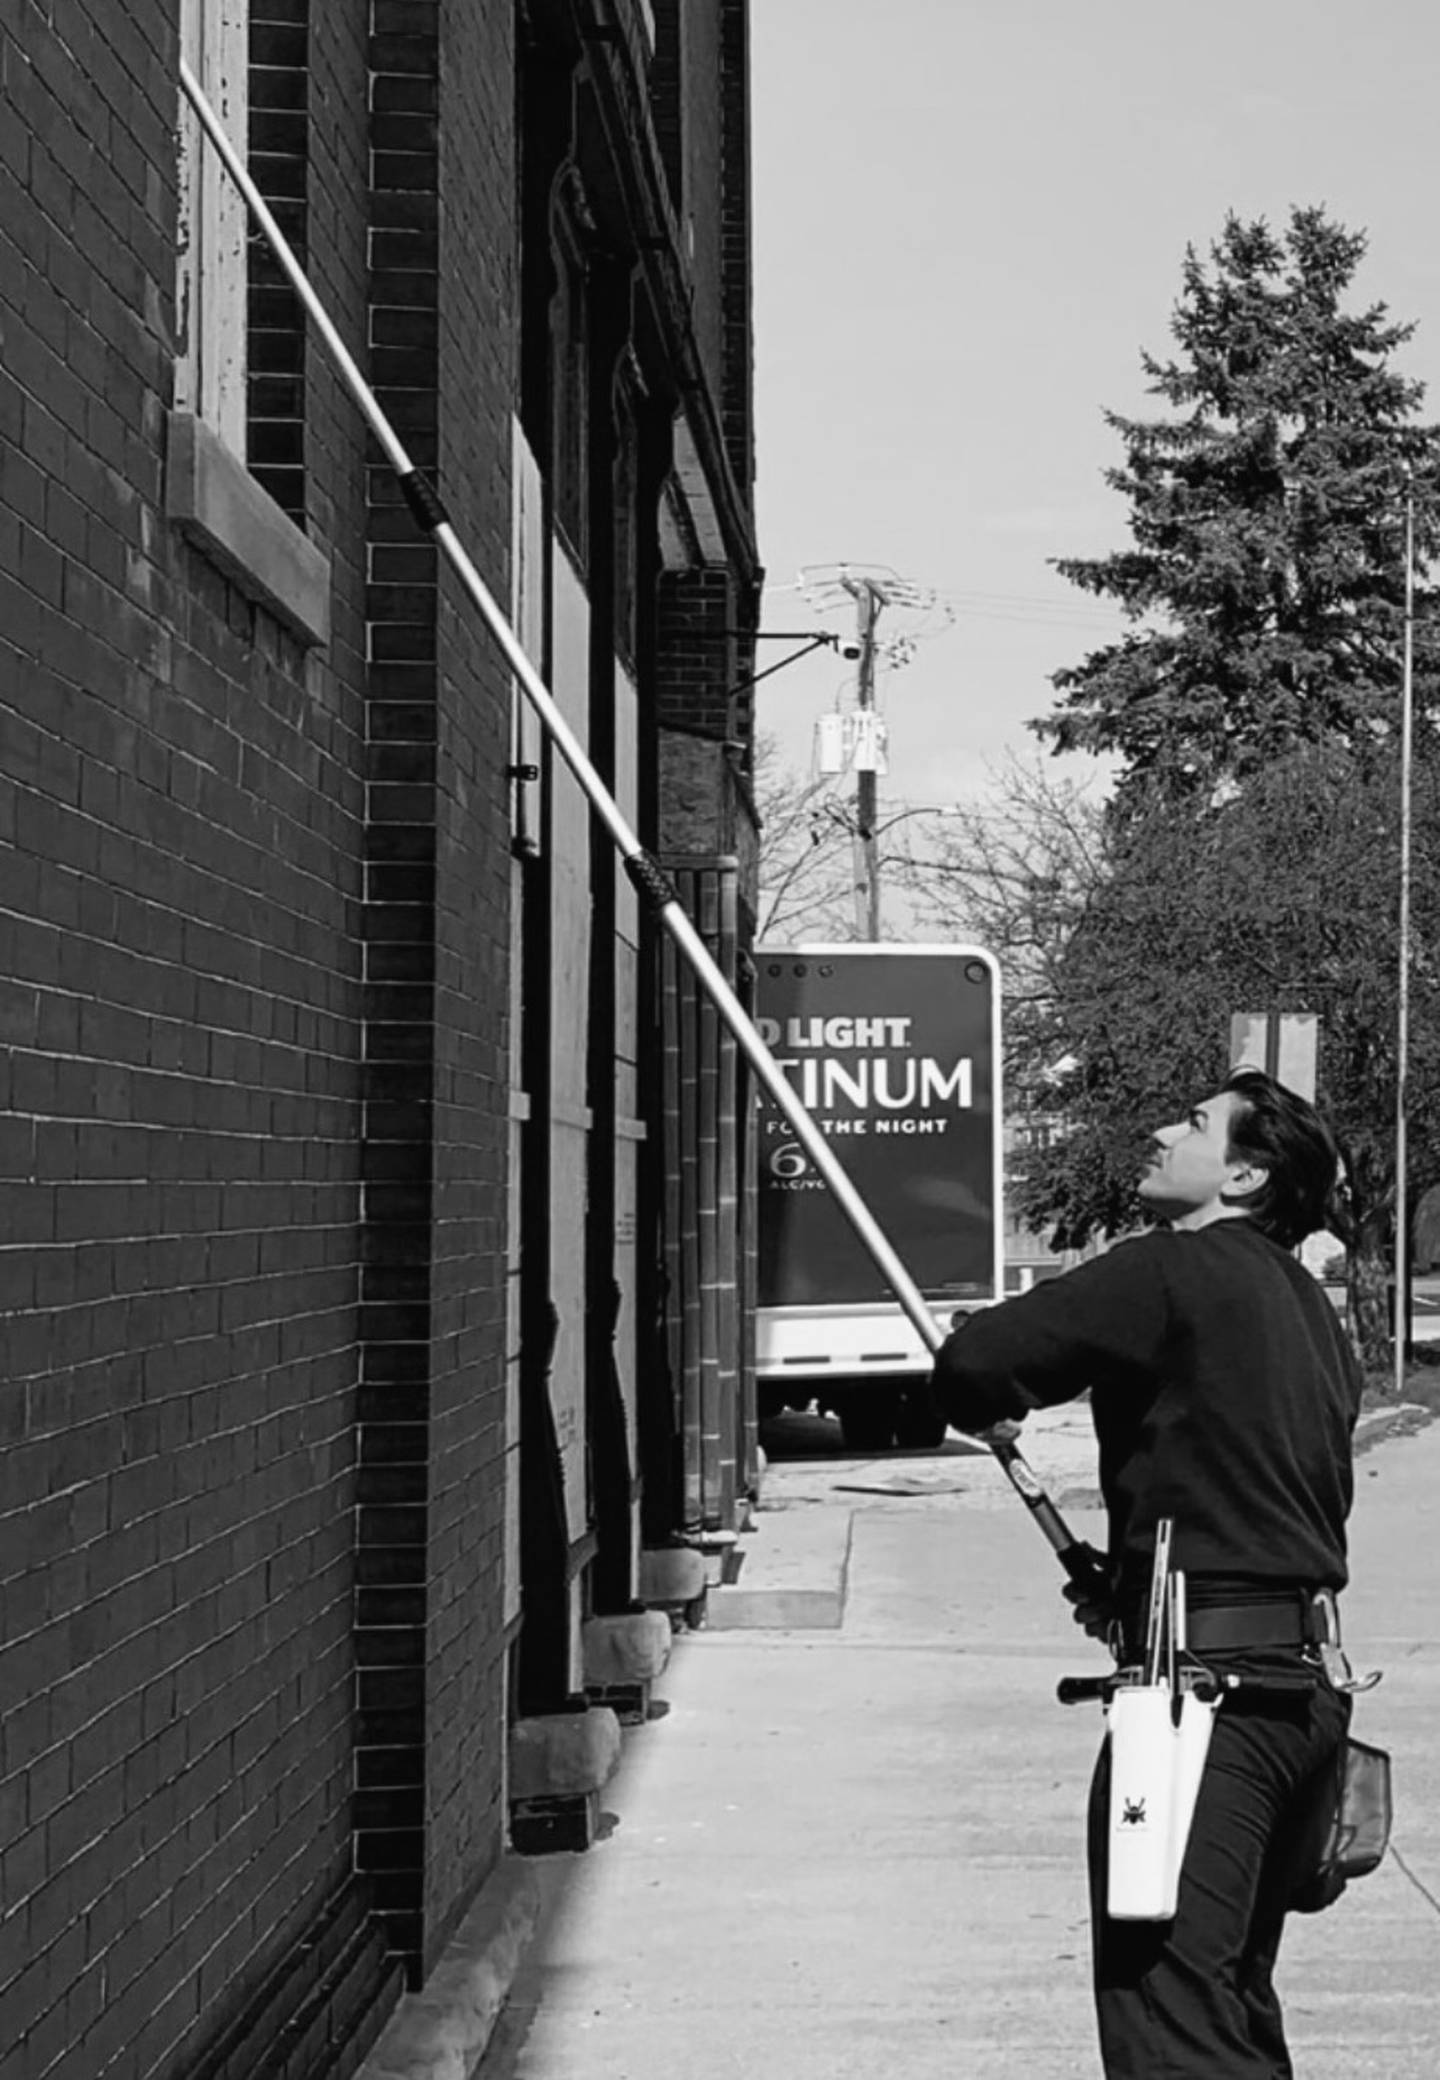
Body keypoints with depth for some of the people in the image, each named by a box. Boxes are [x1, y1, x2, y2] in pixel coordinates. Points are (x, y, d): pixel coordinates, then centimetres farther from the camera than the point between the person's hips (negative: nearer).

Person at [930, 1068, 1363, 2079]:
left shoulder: (1172, 1272, -10)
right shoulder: (1311, 1311, 18)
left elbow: (973, 1361, -16)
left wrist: (993, 1408, 8)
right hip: (1310, 1679, 10)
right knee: (1236, 1993, 21)